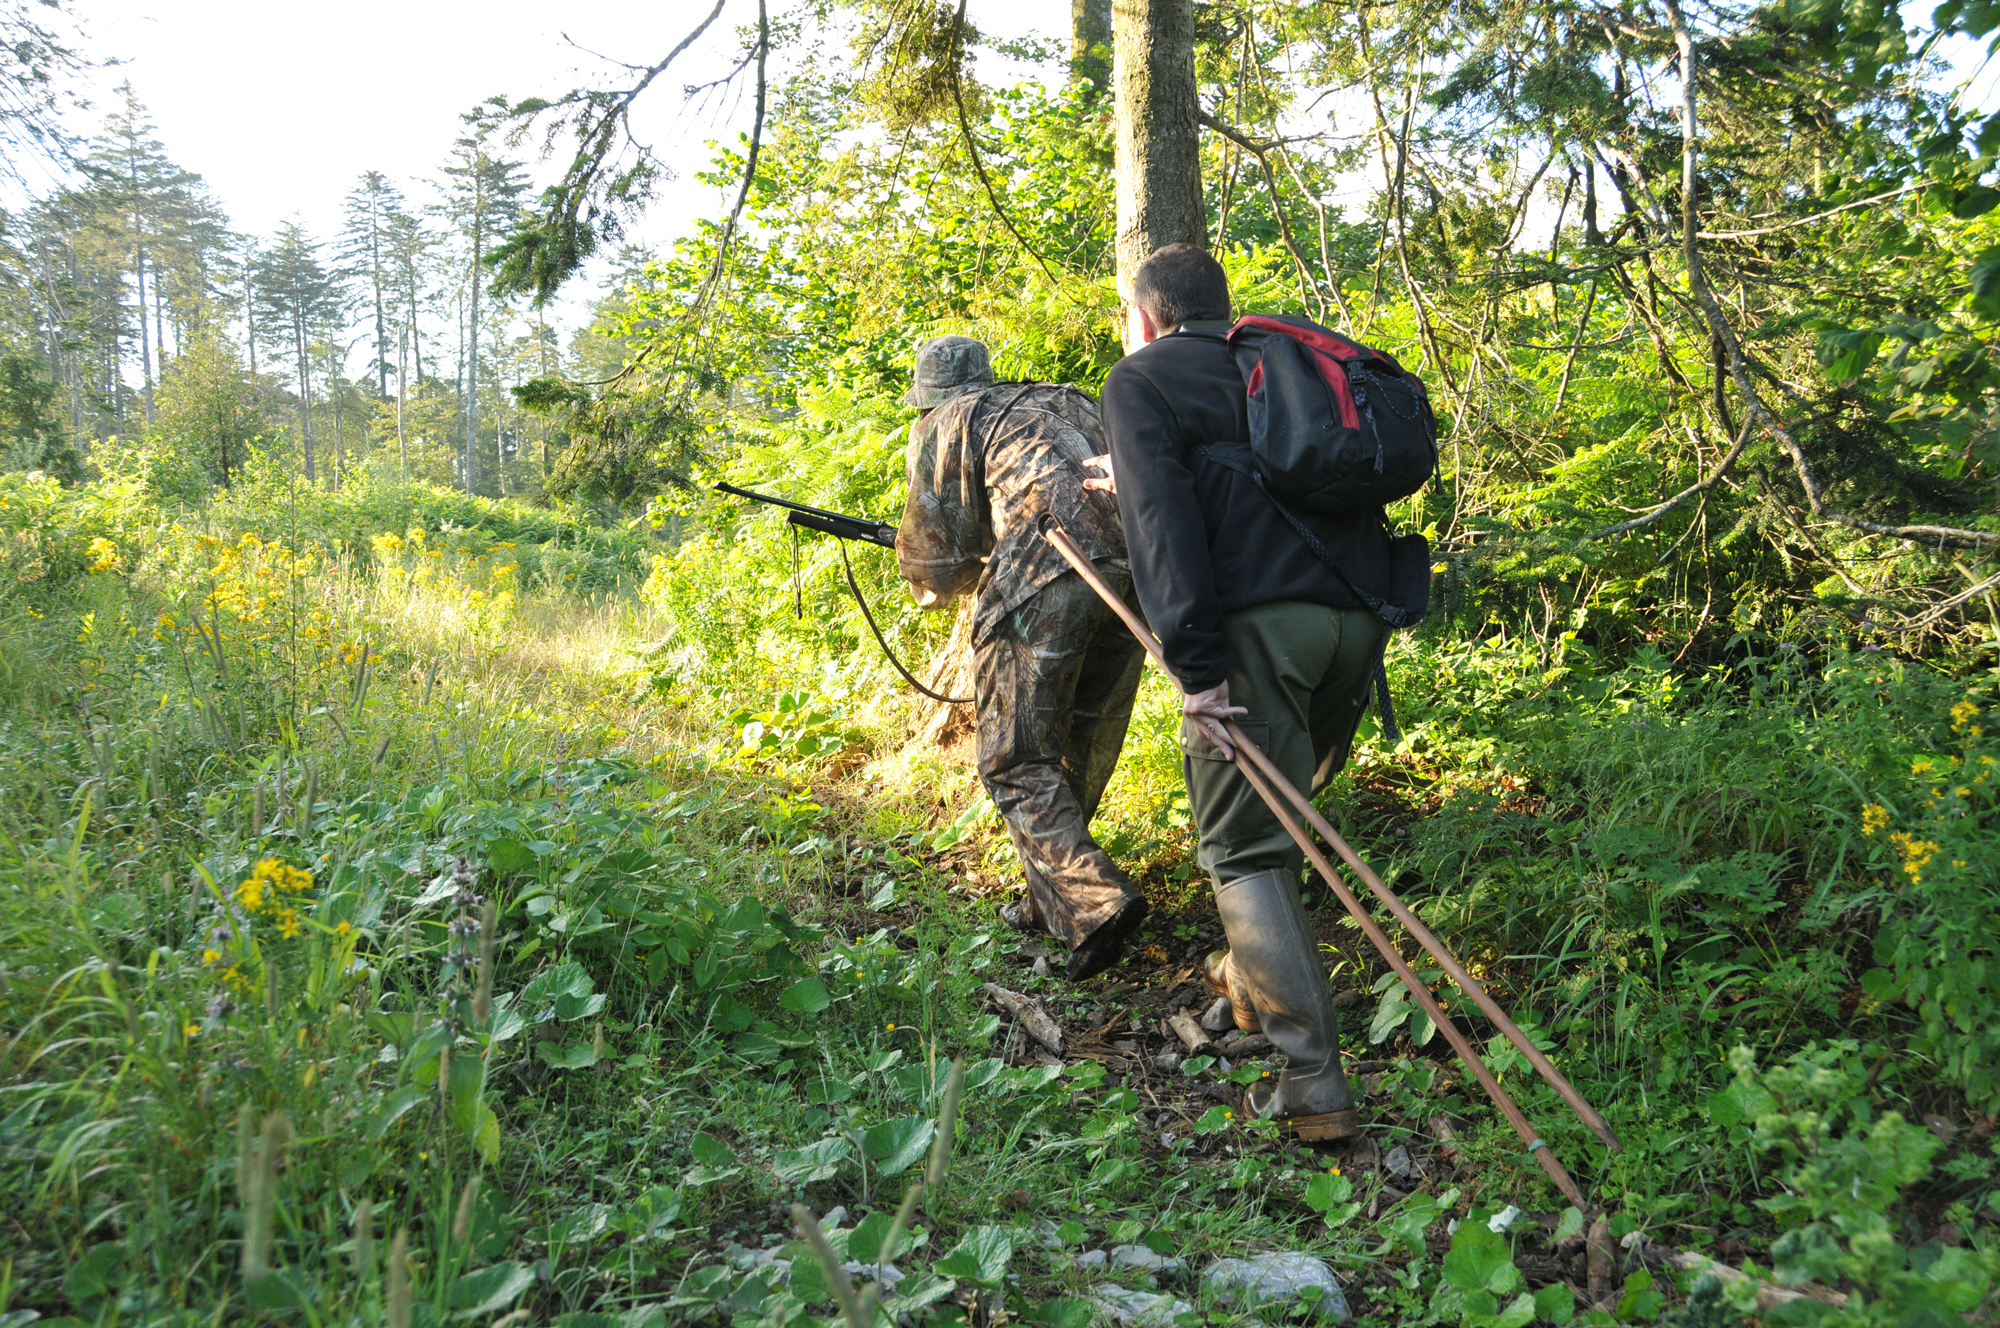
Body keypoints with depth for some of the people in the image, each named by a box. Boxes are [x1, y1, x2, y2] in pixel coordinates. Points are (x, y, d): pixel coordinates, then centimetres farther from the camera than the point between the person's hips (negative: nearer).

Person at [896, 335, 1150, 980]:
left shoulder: (943, 424, 17)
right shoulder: (1068, 402, 35)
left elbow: (934, 551, 12)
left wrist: (935, 587, 35)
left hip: (1045, 574, -6)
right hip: (1135, 563, 7)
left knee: (1016, 761, 0)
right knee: (1080, 753, 17)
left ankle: (1094, 902, -17)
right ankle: (1047, 902, 26)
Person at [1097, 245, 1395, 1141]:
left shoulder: (1140, 379, 7)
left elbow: (1163, 518, -8)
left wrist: (1196, 663, -14)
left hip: (1258, 621, -7)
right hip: (1357, 613, 7)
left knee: (1246, 852, -1)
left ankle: (1313, 1085, -5)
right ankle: (1257, 977, 38)